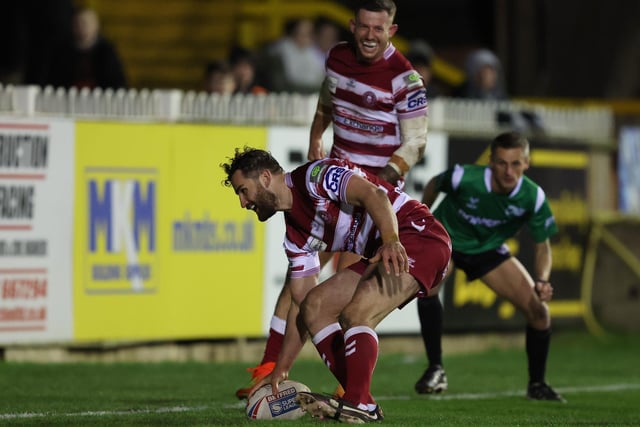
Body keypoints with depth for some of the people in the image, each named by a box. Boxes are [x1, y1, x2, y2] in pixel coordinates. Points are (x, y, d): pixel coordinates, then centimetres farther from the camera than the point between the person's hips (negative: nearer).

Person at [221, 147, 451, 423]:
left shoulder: (313, 176, -11)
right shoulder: (296, 234, 16)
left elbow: (373, 194, -26)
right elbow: (301, 303, 18)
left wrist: (391, 241, -42)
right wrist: (280, 370, 16)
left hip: (419, 234, -10)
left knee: (354, 314, -24)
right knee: (315, 305, 4)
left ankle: (360, 406, -18)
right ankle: (357, 400, 0)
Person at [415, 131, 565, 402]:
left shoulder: (533, 197, -24)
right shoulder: (463, 178, -31)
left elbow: (542, 246, -11)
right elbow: (434, 185, -6)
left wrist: (542, 281, -29)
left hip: (489, 248, 3)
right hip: (444, 237, -3)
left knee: (538, 309, -9)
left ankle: (537, 384, 15)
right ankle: (435, 370, -20)